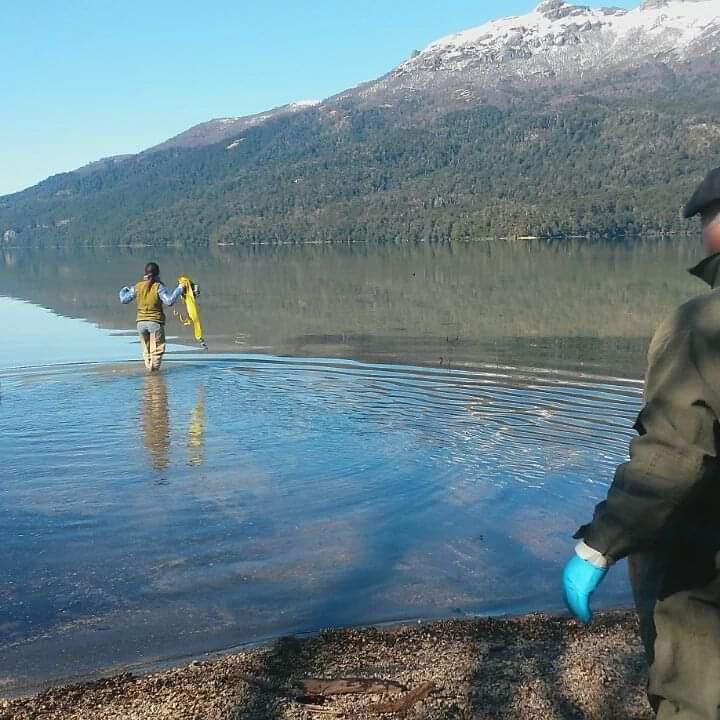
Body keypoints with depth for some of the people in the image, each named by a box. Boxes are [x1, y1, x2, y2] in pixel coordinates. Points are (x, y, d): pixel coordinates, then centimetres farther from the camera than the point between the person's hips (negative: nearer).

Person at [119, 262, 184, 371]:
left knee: (146, 349, 17)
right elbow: (170, 301, -19)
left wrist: (123, 291, 29)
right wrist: (179, 289, -9)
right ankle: (154, 368, -8)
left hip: (141, 322, 4)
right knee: (157, 349, 2)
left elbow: (124, 300, 8)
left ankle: (149, 366, 14)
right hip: (156, 322, -4)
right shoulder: (158, 287, -11)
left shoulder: (137, 287, 2)